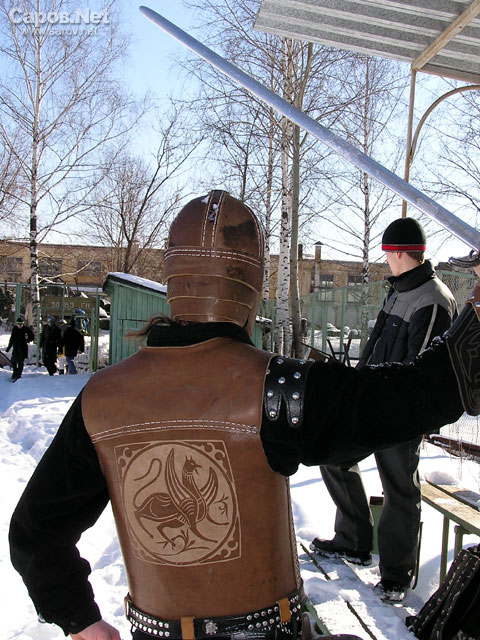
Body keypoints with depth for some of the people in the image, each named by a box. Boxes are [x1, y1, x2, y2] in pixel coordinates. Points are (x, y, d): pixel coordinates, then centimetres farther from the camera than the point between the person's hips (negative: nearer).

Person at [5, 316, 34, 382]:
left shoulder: (26, 329, -5)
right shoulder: (14, 329, 5)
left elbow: (32, 337, 5)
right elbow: (12, 339, 14)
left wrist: (27, 340, -14)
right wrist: (8, 347, 16)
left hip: (23, 348, -3)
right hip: (15, 347, 3)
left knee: (20, 362, -3)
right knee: (13, 361, 1)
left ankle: (18, 375, 4)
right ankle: (15, 373, 19)